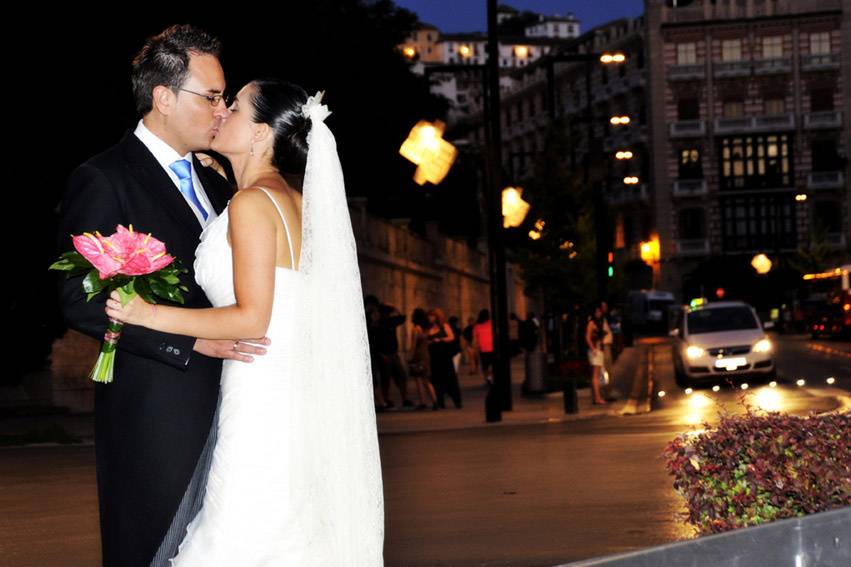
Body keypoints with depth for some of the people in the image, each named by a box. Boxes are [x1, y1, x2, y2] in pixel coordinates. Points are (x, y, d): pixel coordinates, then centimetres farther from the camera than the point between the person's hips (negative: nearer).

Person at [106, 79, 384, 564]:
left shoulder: (251, 204, -14)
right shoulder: (293, 200, 12)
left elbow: (252, 318, -18)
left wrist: (150, 315, -16)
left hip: (264, 404, -9)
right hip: (298, 397, 9)